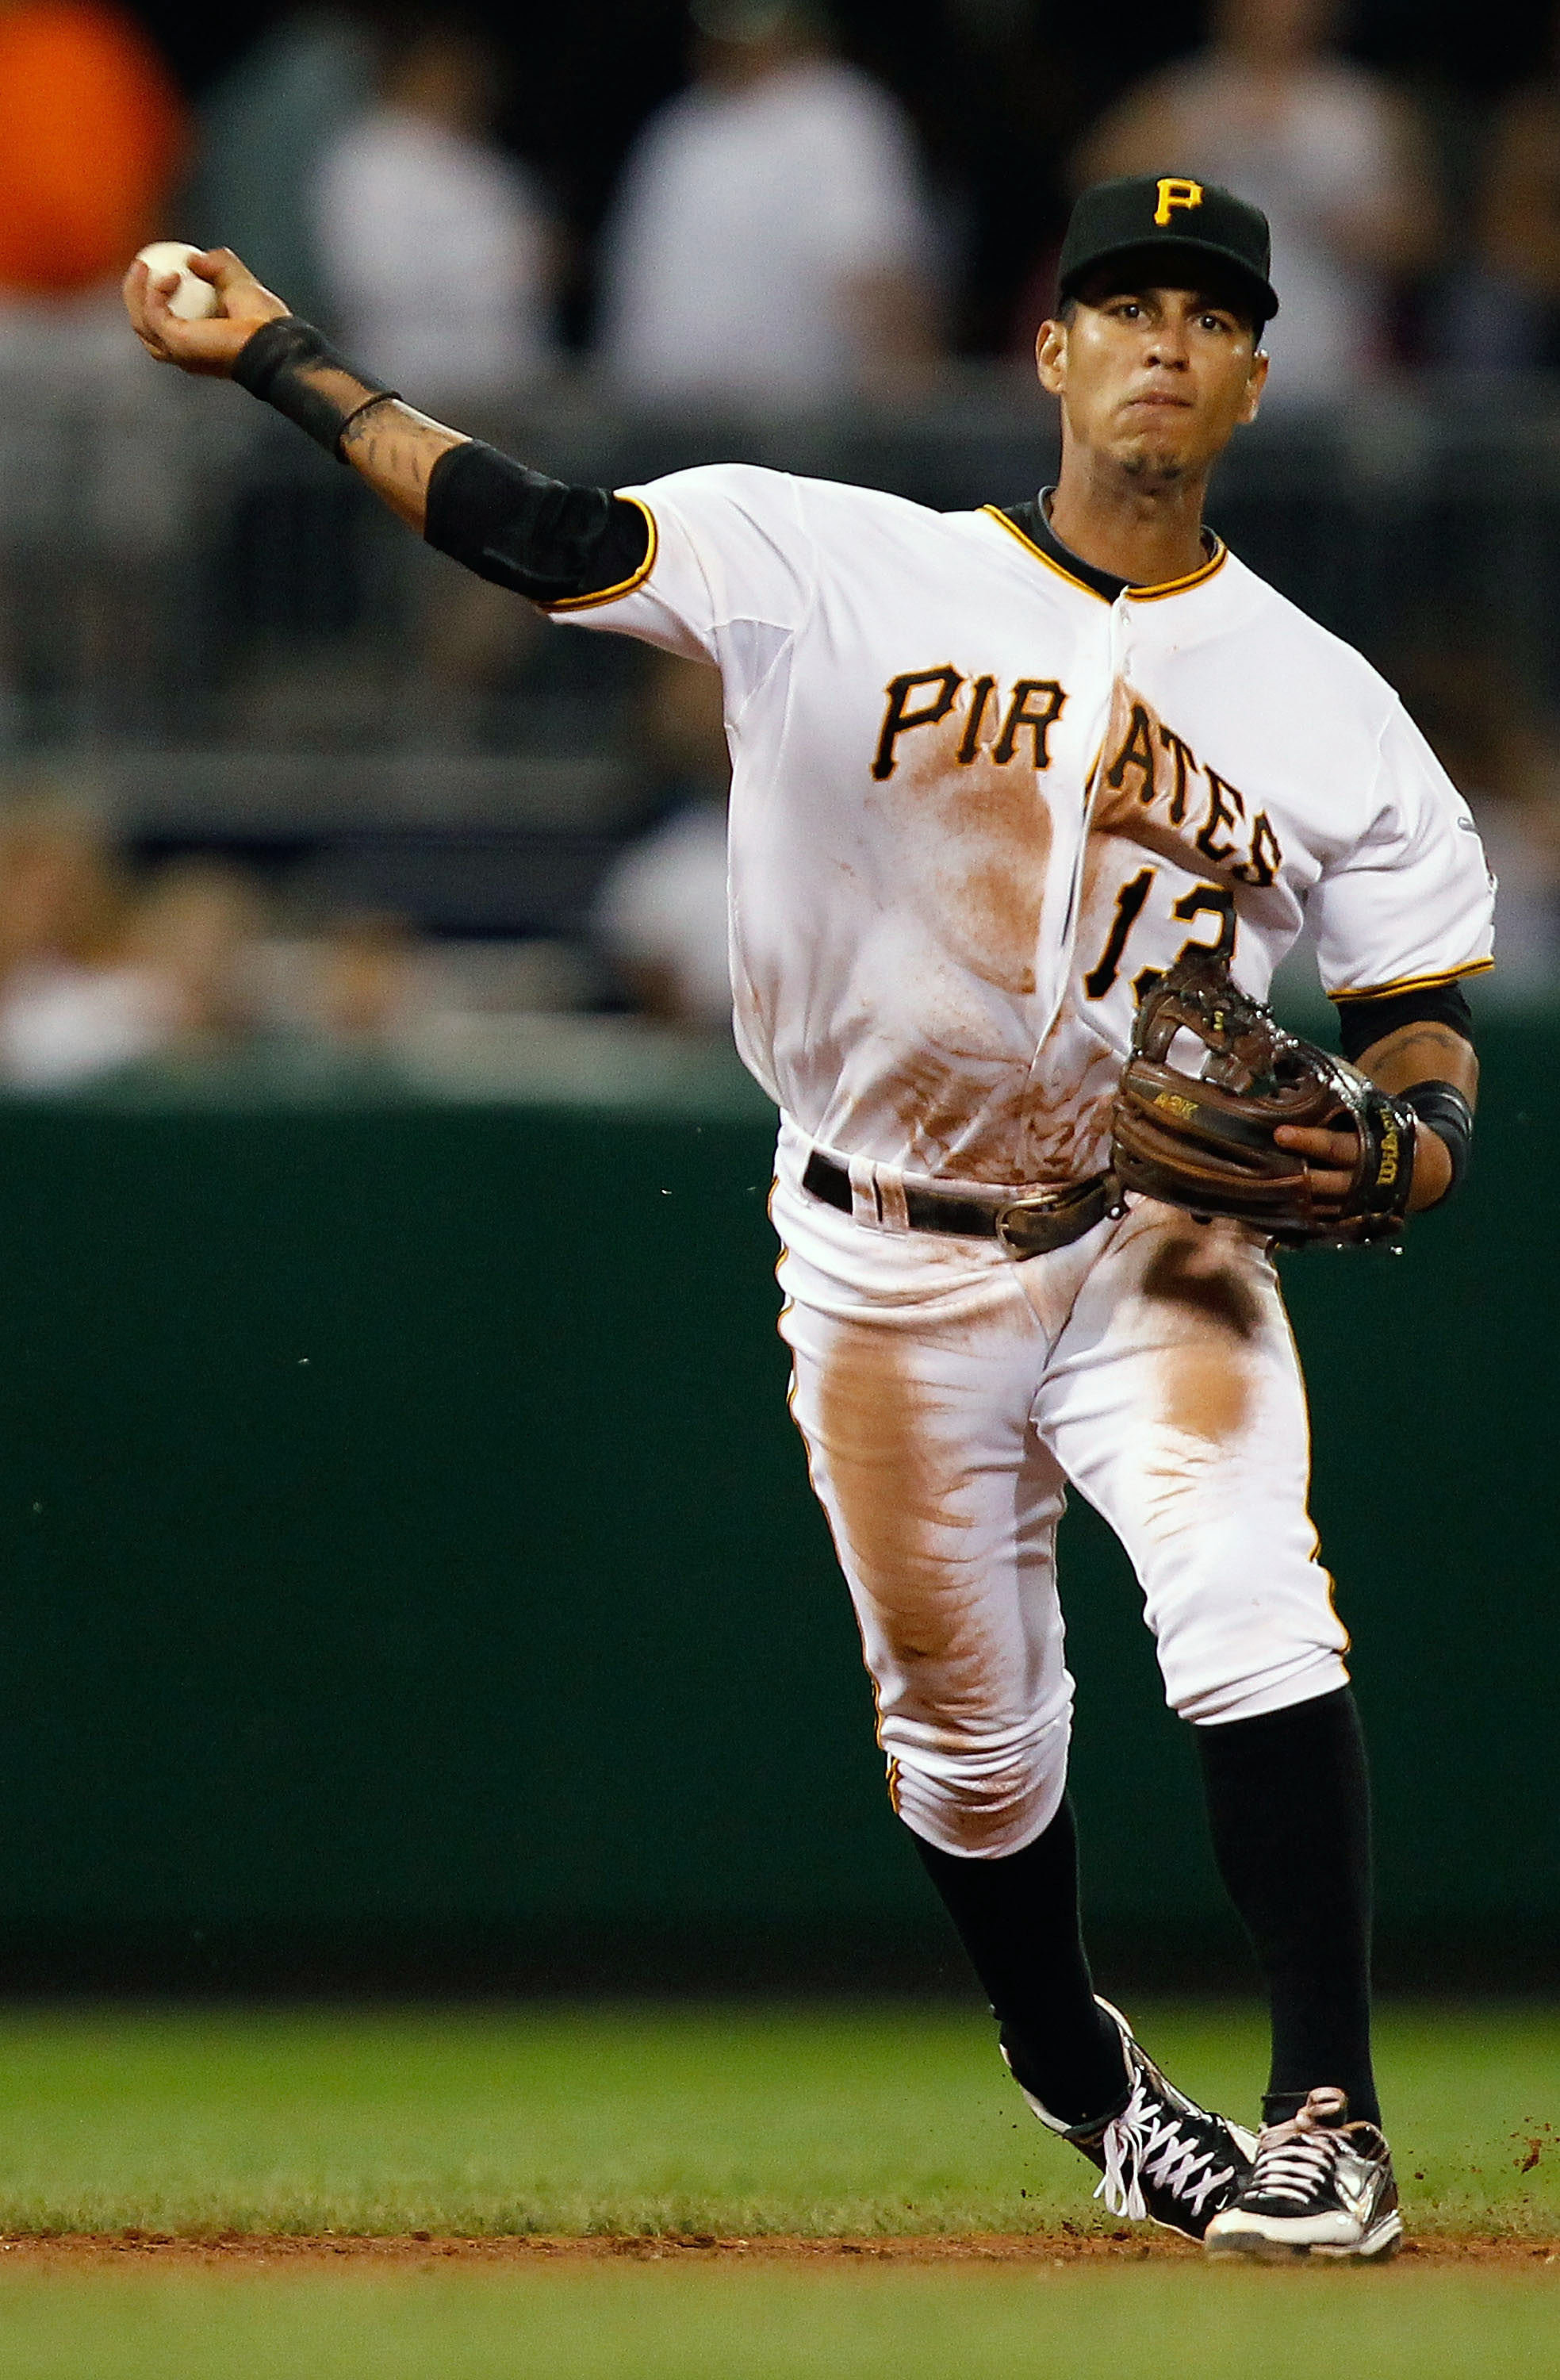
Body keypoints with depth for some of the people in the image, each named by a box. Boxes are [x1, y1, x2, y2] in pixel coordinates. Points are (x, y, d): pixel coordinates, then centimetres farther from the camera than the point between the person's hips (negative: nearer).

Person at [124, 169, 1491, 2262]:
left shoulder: (1325, 708, -3)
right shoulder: (839, 570, -7)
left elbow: (1425, 1013, -1)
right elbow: (533, 531, -11)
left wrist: (1400, 1146, -23)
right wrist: (273, 356, -16)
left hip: (1156, 1242, 0)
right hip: (890, 1275, 1)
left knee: (1254, 1623, -23)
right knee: (966, 1731, 10)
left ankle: (1328, 2113, -19)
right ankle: (1079, 2081, 35)